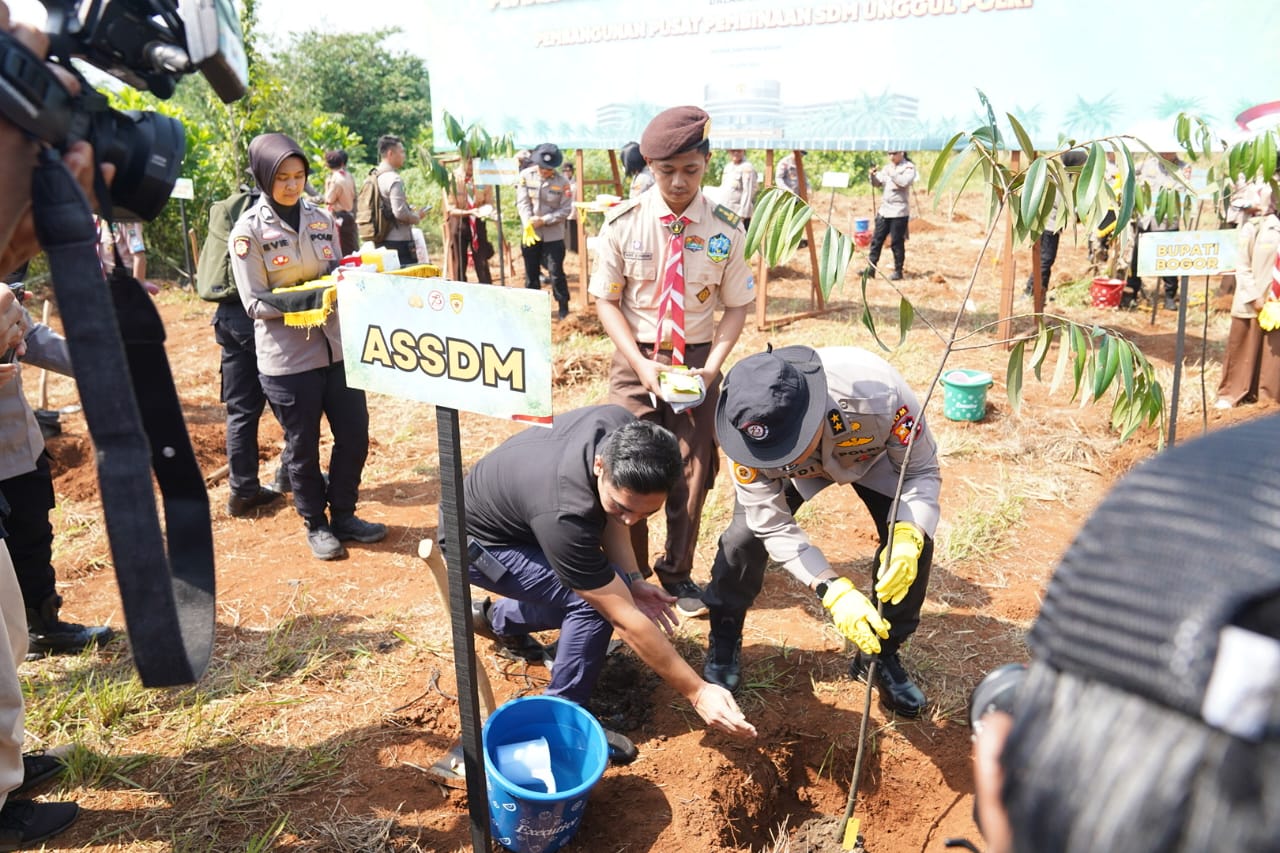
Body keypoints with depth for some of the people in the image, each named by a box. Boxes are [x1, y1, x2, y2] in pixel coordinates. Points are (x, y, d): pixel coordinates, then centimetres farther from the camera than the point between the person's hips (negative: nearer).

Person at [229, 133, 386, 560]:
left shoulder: (320, 217, 6)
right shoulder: (248, 230, -7)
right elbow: (256, 303, -10)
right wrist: (304, 299, -25)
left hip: (337, 345, 5)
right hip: (287, 357, -4)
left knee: (355, 433, 9)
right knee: (303, 445, 9)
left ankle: (344, 515, 28)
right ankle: (316, 525, 27)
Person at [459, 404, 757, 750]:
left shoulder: (624, 432, -24)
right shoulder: (564, 515, -42)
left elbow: (607, 517, -4)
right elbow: (626, 619, -34)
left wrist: (632, 579, -15)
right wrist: (697, 692, -29)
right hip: (478, 542, -8)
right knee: (594, 602, -23)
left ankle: (499, 618, 35)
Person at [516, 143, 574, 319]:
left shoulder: (562, 181, -10)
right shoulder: (525, 176, -5)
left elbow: (566, 210, -10)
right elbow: (522, 202, -8)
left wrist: (544, 220, -20)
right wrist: (528, 222, -25)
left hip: (553, 235, -3)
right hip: (530, 233, 3)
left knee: (556, 273, -2)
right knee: (531, 273, 12)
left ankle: (564, 309, 10)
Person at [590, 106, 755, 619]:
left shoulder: (725, 230, -8)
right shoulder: (623, 224, -9)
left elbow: (736, 306, 0)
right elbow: (606, 300, -3)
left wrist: (713, 366, -15)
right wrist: (642, 366, -14)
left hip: (697, 361, 1)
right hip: (636, 360, 0)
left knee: (692, 472, 8)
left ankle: (677, 573, 31)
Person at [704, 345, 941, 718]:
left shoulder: (878, 393, -44)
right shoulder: (753, 427, -38)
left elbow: (922, 471, -27)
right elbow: (773, 526, -30)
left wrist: (907, 538, -46)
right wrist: (833, 590, -43)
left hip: (871, 452, 1)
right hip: (800, 470, 0)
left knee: (915, 539, -16)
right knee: (746, 533, -18)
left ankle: (882, 653, 9)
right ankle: (723, 640, 10)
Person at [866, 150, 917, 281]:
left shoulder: (908, 167, -3)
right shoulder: (888, 167, 14)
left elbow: (904, 182, -20)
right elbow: (877, 183, 12)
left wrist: (892, 173, -23)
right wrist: (873, 175, -7)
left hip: (899, 211, -6)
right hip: (884, 210, 6)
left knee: (896, 242, -2)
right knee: (876, 239, 3)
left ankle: (898, 271, 8)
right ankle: (871, 268, 8)